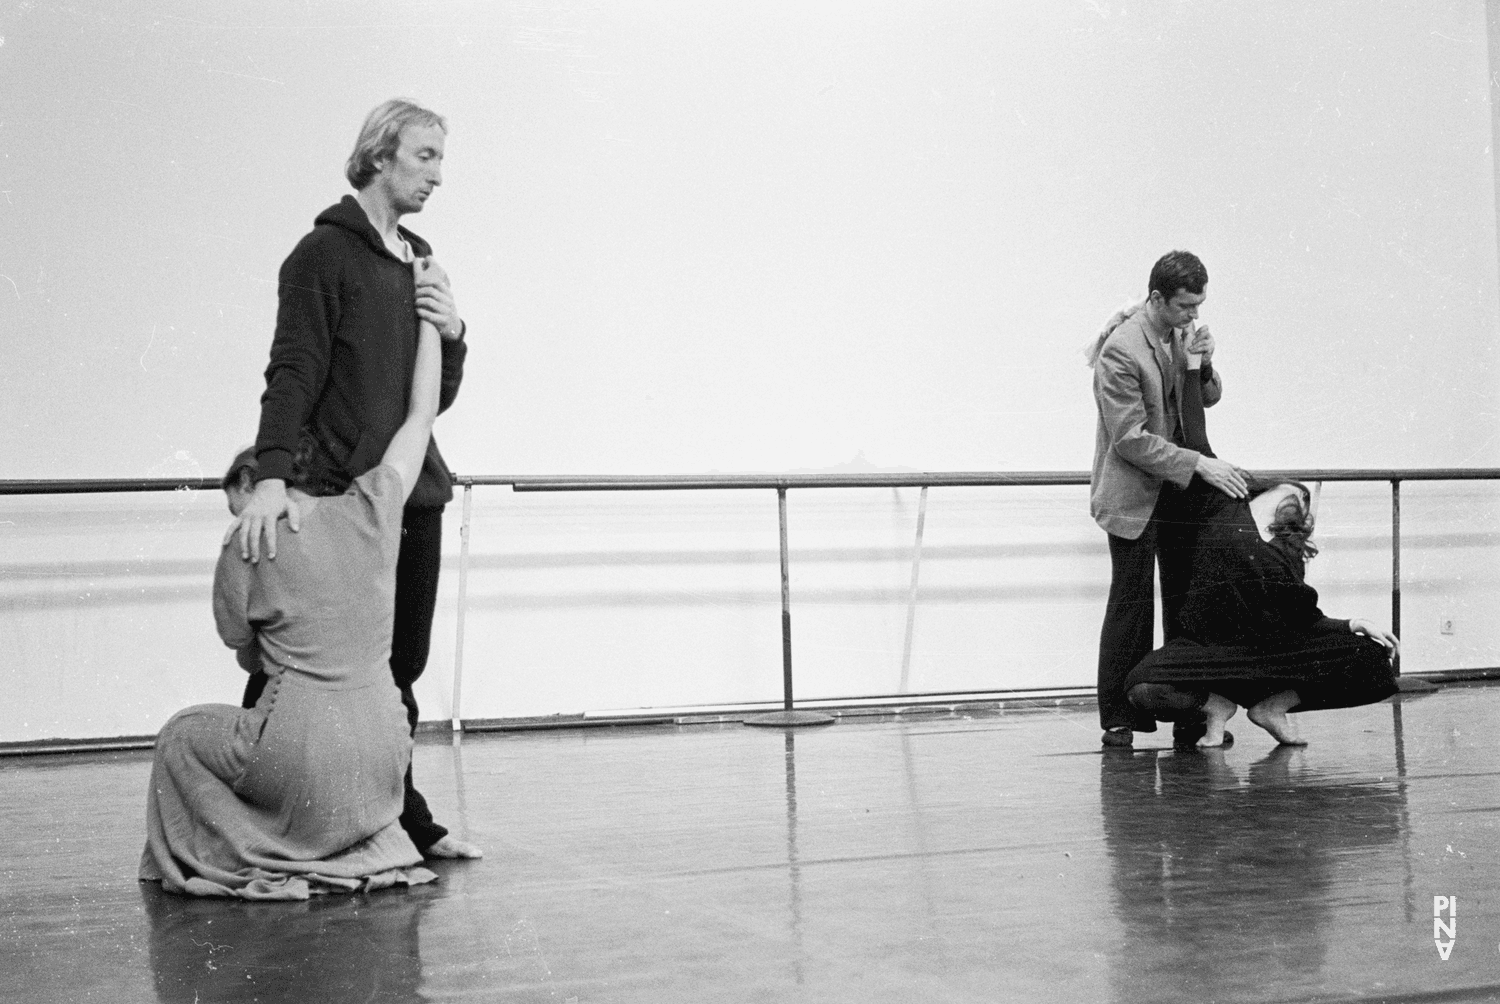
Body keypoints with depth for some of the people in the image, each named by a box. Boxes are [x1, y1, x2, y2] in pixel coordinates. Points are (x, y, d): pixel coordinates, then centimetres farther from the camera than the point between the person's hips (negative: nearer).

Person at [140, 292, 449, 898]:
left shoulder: (246, 549, -4)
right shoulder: (370, 508, 3)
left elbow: (248, 657, 8)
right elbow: (422, 415, 14)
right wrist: (431, 318, 22)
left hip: (305, 759, -4)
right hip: (382, 761, 5)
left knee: (182, 737, 23)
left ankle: (265, 861, 14)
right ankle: (359, 850, 18)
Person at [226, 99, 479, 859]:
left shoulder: (419, 263, 19)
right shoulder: (326, 253, -4)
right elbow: (292, 372, -14)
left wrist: (452, 334, 0)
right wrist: (271, 475, -26)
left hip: (413, 494, 7)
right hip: (337, 490, -7)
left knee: (401, 665, 9)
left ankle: (400, 817, 18)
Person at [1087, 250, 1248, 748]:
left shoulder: (1184, 332, 3)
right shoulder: (1120, 350, -21)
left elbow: (1208, 398, 15)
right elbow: (1131, 440, -21)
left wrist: (1202, 363, -7)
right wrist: (1199, 463, -23)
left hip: (1180, 486, 7)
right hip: (1134, 492, -7)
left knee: (1187, 601, 7)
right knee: (1131, 603, -4)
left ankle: (1189, 716, 12)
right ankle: (1119, 720, 4)